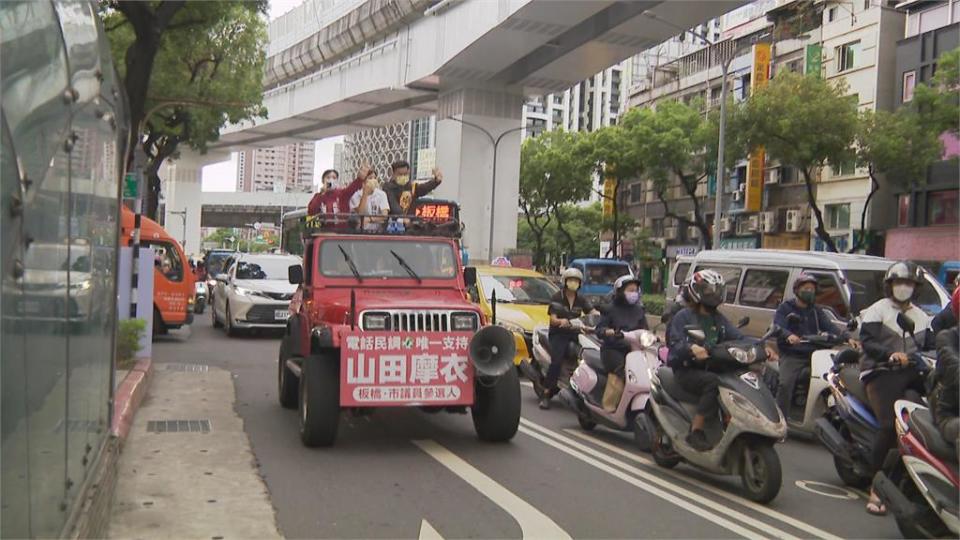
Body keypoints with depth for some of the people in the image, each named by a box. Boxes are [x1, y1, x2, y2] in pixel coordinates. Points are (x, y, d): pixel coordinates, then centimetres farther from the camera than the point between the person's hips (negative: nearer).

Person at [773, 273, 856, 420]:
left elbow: (830, 326, 5)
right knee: (785, 384, -26)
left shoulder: (817, 311, 20)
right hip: (791, 356, -4)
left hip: (814, 354, 4)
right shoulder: (785, 308, 6)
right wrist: (789, 335, -34)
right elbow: (777, 327, -10)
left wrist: (847, 338, -14)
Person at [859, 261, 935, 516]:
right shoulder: (877, 310, 6)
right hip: (881, 373, -5)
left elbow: (931, 345, 15)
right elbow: (867, 342, -8)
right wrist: (890, 354, -26)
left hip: (912, 371, 5)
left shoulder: (921, 316, 24)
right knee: (890, 425, -24)